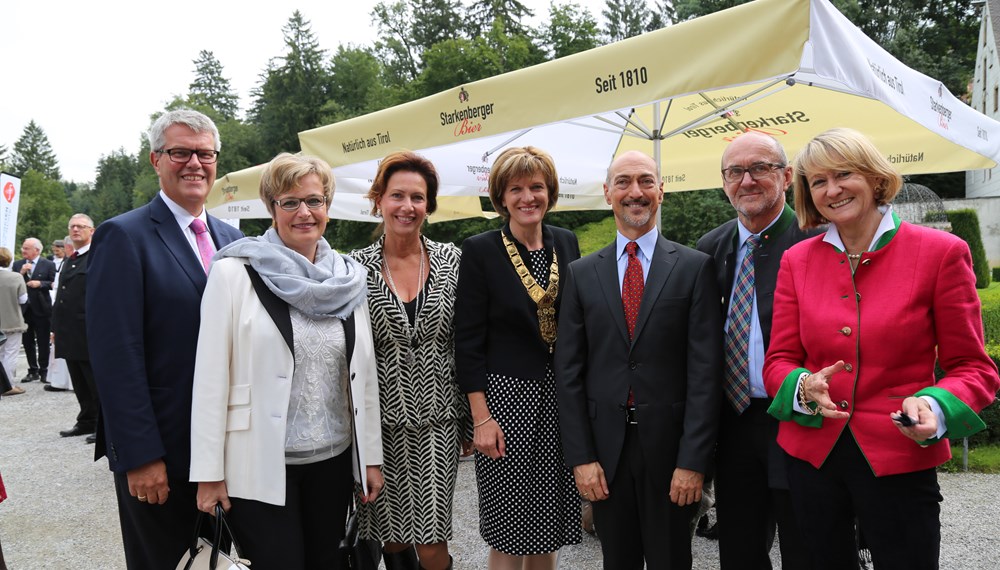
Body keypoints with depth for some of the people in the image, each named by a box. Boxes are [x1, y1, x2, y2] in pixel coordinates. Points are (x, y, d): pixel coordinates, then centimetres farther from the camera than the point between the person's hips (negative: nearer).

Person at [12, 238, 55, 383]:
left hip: (41, 309, -4)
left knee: (43, 342, 3)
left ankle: (43, 371, 12)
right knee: (27, 342, 9)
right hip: (24, 308, 4)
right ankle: (33, 371, 18)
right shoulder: (17, 265, 8)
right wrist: (21, 273, -11)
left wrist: (40, 283, -20)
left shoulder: (48, 265, -3)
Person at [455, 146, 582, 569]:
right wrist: (481, 417, -13)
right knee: (508, 533, 4)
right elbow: (468, 342, -8)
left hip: (562, 397, 4)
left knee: (549, 526, 13)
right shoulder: (480, 250, -7)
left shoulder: (566, 242, 6)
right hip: (507, 397, -4)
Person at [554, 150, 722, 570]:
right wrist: (580, 457, -4)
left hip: (669, 446, -2)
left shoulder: (695, 267, -2)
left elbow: (705, 369, -6)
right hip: (604, 447, 2)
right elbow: (568, 371, 2)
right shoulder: (581, 274, 4)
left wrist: (693, 459, -11)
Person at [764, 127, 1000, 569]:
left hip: (899, 459, -2)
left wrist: (934, 406, -22)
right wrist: (805, 387, -18)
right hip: (811, 453, 3)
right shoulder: (797, 259, 3)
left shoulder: (941, 252, -6)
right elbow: (779, 361, 4)